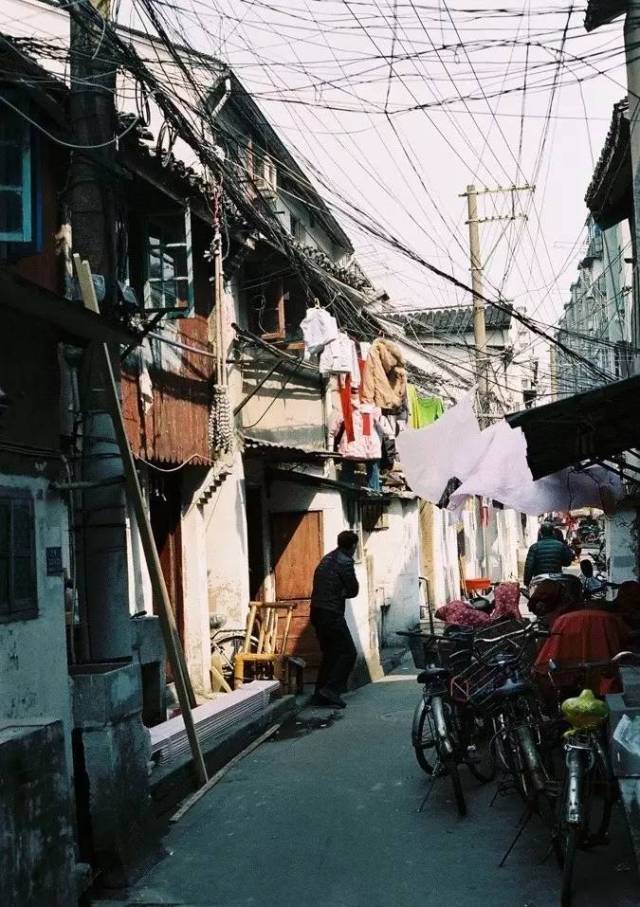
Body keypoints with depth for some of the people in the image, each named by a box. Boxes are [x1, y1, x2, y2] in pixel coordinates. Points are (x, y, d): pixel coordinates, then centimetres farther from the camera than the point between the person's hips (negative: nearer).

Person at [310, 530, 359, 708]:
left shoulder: (327, 559, 16)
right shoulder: (345, 562, -11)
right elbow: (353, 590, -8)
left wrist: (339, 593, 5)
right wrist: (342, 593, 10)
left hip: (317, 611, 9)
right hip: (331, 614, -9)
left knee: (330, 653, 16)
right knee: (348, 652, -1)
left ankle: (320, 694, 16)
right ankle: (331, 689, -10)